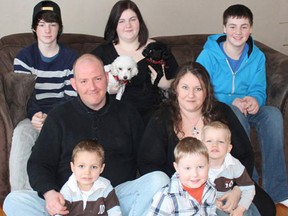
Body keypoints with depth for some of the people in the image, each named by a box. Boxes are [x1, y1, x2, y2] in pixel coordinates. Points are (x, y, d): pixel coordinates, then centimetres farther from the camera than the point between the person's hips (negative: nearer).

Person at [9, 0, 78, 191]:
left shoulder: (71, 58, 7)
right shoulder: (24, 57, 7)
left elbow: (72, 97, 0)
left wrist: (49, 117, -18)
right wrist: (35, 115, -25)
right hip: (34, 115, 1)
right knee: (21, 132, -33)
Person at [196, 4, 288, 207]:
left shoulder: (257, 57, 4)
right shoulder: (209, 55, -9)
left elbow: (259, 90, 0)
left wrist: (255, 100, -27)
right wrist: (232, 101, -27)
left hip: (245, 110, 4)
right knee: (236, 113, -38)